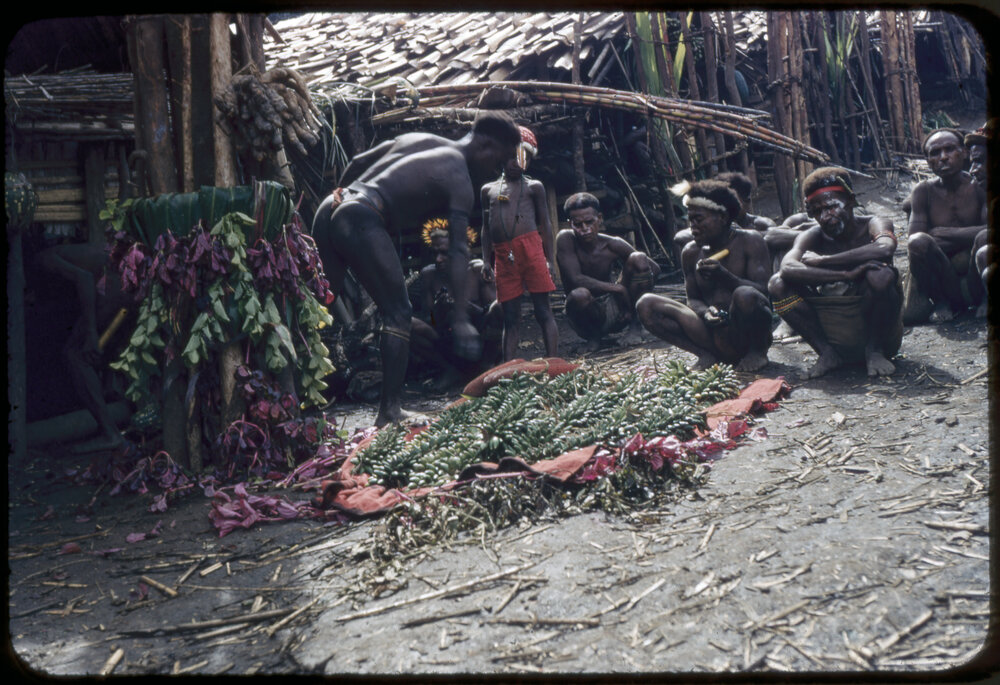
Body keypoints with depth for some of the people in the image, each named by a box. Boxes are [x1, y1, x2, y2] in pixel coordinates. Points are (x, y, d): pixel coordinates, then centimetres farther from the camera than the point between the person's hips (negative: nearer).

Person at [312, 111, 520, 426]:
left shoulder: (416, 138, 25)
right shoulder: (460, 180, 2)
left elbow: (357, 163, 27)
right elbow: (458, 251, -7)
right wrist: (461, 317, -11)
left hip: (329, 208, 8)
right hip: (361, 220, -8)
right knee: (397, 313, 1)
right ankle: (389, 410, 1)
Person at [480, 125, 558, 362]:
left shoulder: (534, 186, 13)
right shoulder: (488, 190, 20)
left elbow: (545, 223, 10)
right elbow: (486, 228, 21)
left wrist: (549, 260, 2)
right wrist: (485, 260, 11)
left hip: (530, 248, -2)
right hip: (503, 257, 3)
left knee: (543, 311, -5)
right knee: (510, 317, 3)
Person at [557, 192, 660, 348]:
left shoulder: (613, 245, -9)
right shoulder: (565, 239, -17)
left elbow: (654, 268, -2)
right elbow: (576, 279, -27)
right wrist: (617, 288, -27)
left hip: (614, 306, 3)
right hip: (590, 314, -3)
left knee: (639, 258, -16)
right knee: (579, 295, -39)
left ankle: (635, 325, -5)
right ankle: (593, 336, -6)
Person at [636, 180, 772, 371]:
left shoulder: (749, 241, -4)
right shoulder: (691, 252, 8)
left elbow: (762, 291, -12)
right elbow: (693, 298, 10)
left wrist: (724, 276, -29)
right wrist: (706, 313, -14)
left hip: (747, 333, -3)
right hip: (713, 335, 4)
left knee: (744, 295, -38)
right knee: (646, 305, -10)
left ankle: (757, 352, -5)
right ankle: (707, 355, -11)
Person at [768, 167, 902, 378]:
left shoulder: (872, 225, -8)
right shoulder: (813, 236, -3)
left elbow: (885, 249, -34)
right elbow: (788, 267, -26)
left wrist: (821, 261, -27)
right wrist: (845, 274, -35)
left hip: (879, 329, -2)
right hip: (834, 334, 2)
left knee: (881, 274, -31)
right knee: (778, 284, -15)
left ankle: (875, 350, -8)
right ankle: (827, 352, -5)